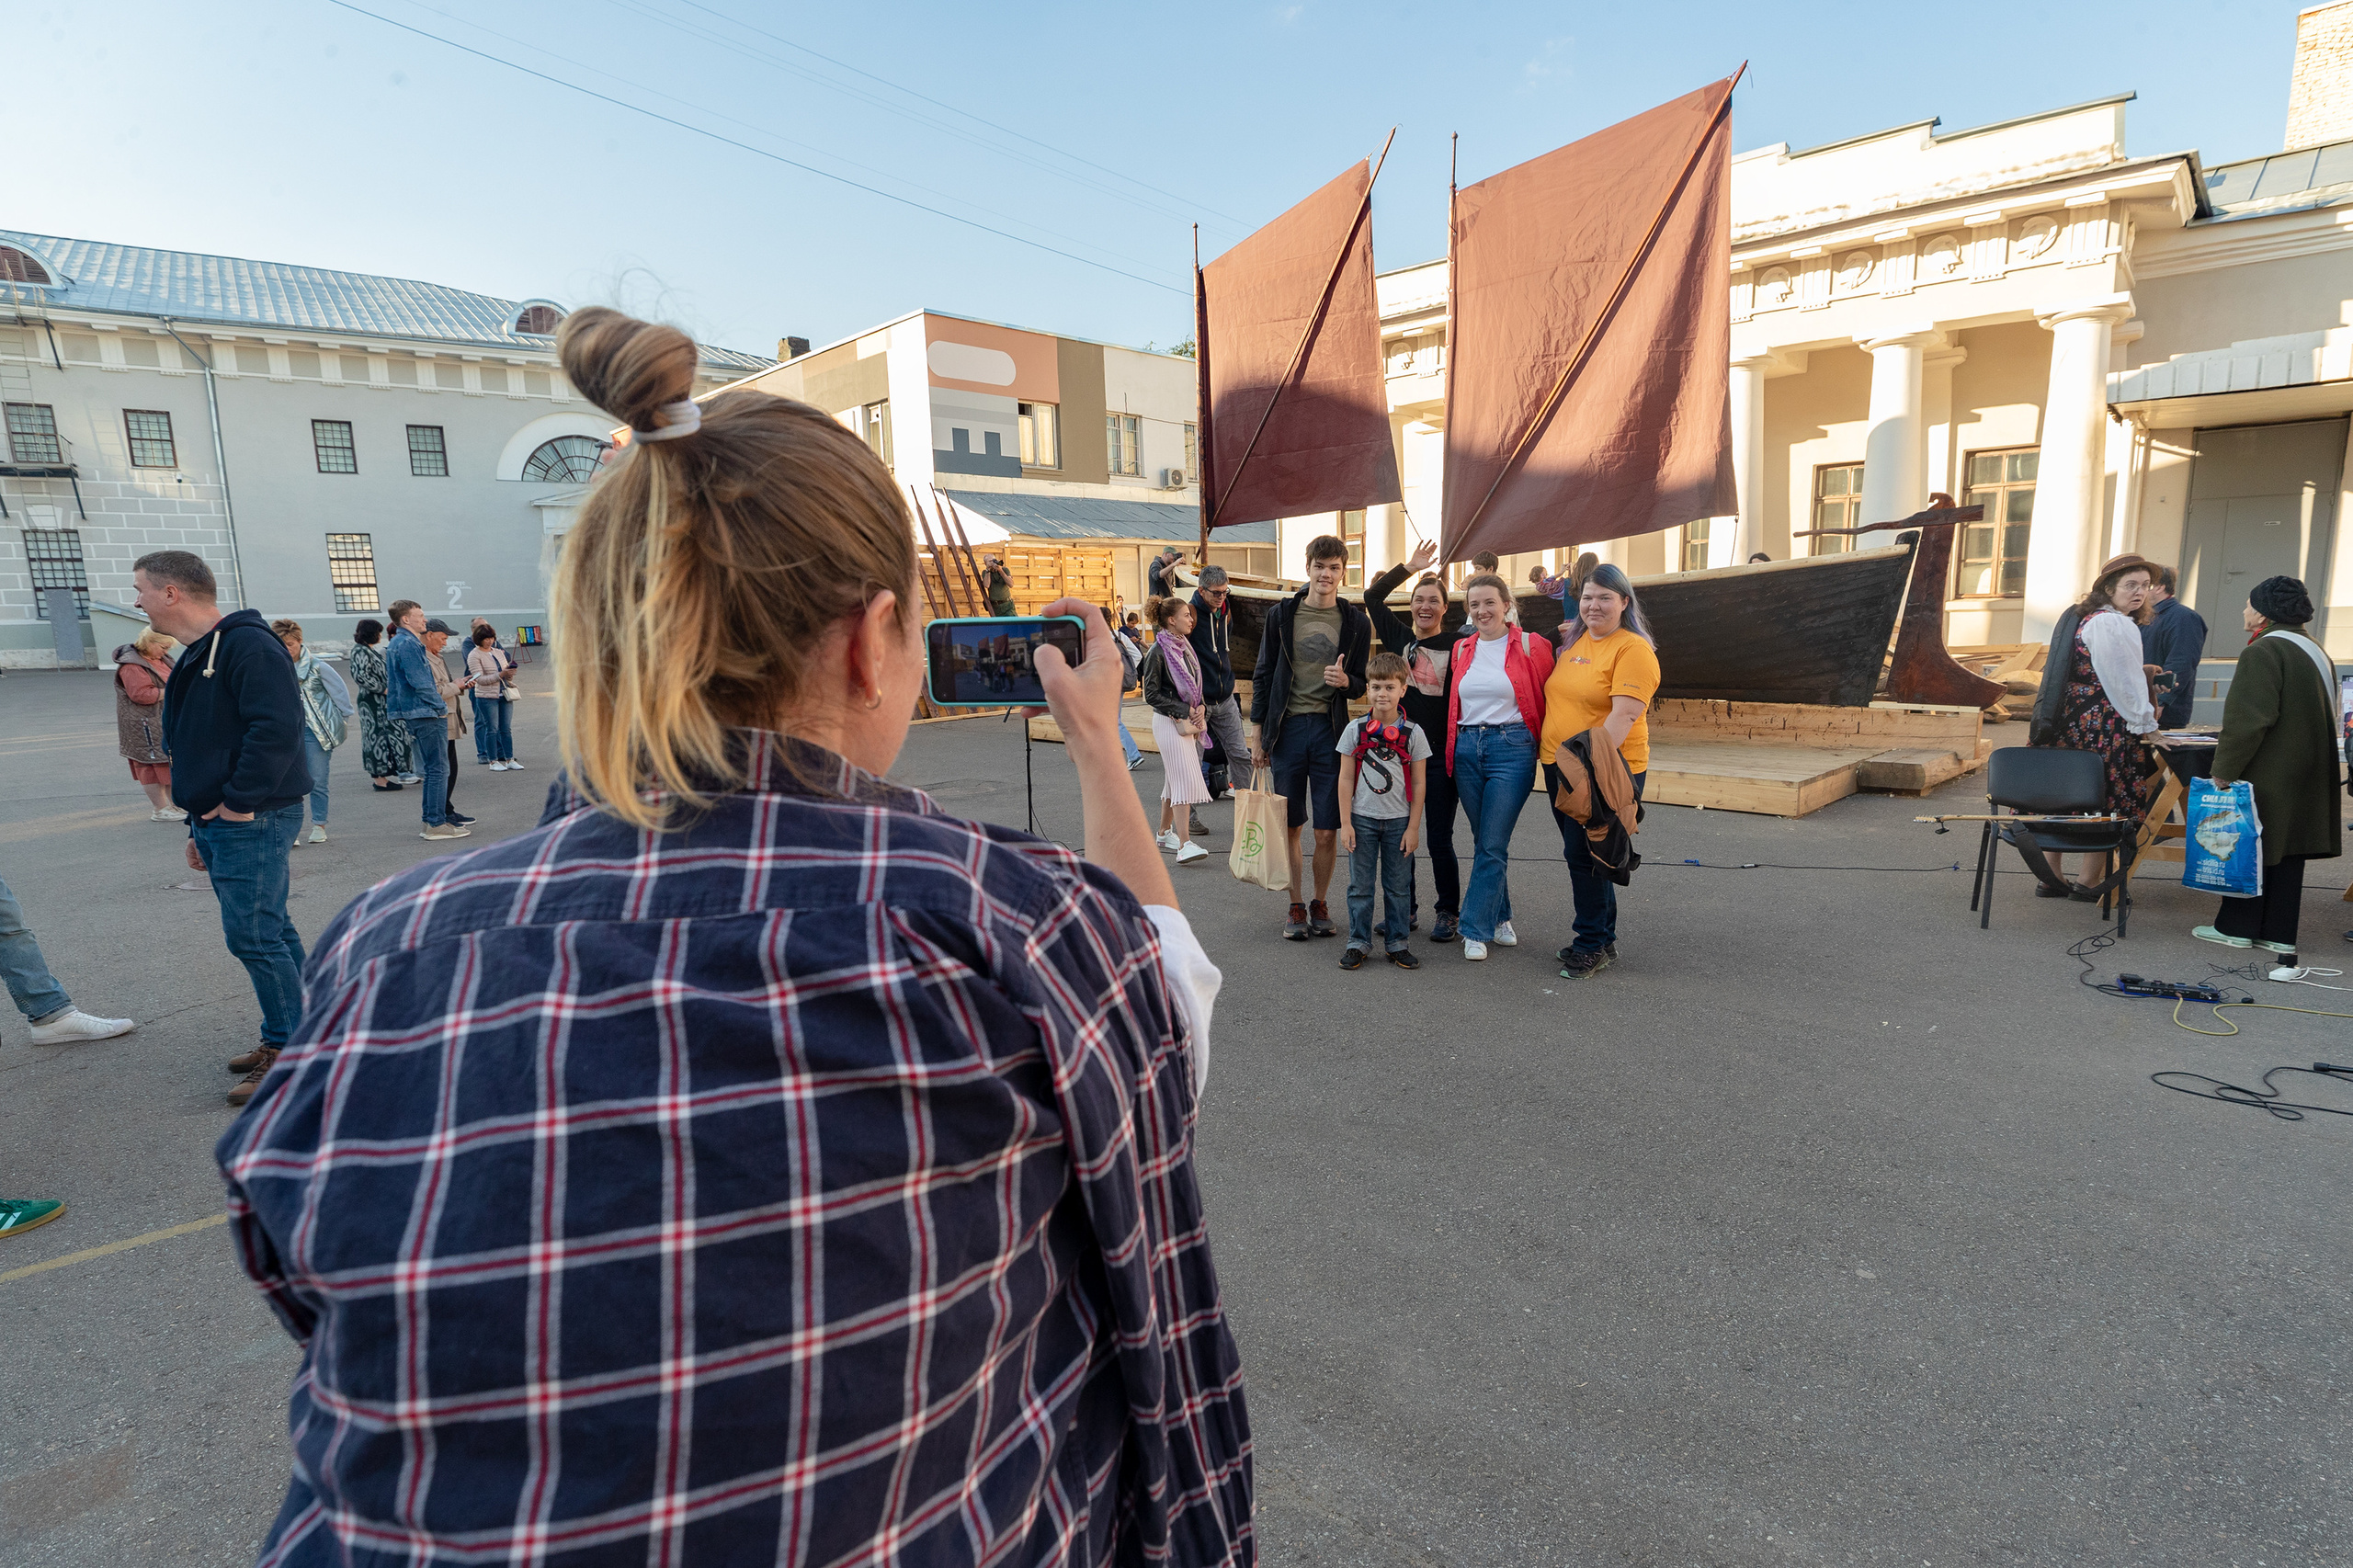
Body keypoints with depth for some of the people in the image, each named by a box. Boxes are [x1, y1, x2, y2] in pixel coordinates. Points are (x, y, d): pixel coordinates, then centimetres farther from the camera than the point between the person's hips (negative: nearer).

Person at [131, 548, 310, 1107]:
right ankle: (287, 1037, 23)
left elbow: (276, 729, -26)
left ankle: (292, 1054, 0)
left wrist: (238, 802, -21)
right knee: (268, 930, 14)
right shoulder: (196, 656, 19)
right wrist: (199, 826, 22)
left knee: (252, 935, -9)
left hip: (253, 820, -10)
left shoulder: (248, 646, -14)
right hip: (219, 819, 10)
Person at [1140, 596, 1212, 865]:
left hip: (1188, 721, 8)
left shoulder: (1185, 646, 12)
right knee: (1184, 779, -15)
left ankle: (1165, 832, 25)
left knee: (1175, 779, 13)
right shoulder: (1158, 651, -12)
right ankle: (1184, 845, -18)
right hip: (1169, 722, -8)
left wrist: (1200, 709, 3)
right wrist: (1184, 710, -15)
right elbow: (1151, 694, -13)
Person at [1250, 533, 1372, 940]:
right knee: (1290, 826, 6)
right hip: (1287, 727, 0)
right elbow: (1263, 677, 6)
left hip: (1331, 730, 0)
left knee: (1328, 832, 1)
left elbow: (1362, 684, 10)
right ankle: (1296, 907, 19)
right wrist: (1258, 735, 3)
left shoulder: (1356, 621, 5)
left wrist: (1346, 681, -14)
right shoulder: (1281, 615, 4)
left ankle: (1320, 904, 21)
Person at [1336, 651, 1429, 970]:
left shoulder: (1413, 733, -2)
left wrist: (1413, 827, -3)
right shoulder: (1355, 729, -1)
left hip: (1399, 821, 0)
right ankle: (1358, 943, 16)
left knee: (1398, 885, 7)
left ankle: (1396, 943, 19)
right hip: (1362, 819, 0)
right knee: (1360, 884, 5)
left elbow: (1418, 783, 0)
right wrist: (1345, 822, -5)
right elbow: (1346, 778, 0)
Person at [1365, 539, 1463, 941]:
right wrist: (1410, 566, 2)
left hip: (1440, 755, -3)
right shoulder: (1398, 636, 8)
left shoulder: (1456, 647, 0)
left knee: (1439, 840, 3)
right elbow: (1373, 595, 4)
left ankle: (1447, 912, 18)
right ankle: (1405, 910, 22)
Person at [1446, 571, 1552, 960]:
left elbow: (1545, 702, 2)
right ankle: (1500, 918, 25)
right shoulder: (1461, 650, 11)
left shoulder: (1531, 647, -2)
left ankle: (1476, 930, 0)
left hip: (1511, 749, -5)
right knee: (1484, 841, 11)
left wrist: (1542, 745, 0)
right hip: (1466, 749, 5)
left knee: (1493, 844, -6)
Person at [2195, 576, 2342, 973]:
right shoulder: (2315, 651, 14)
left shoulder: (2263, 652, -16)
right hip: (2307, 773, 8)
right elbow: (2324, 714, 19)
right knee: (2286, 853, 10)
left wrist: (2224, 771, -18)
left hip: (2268, 773, -8)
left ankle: (2238, 928, 10)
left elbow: (2248, 720, -22)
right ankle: (2279, 936, 14)